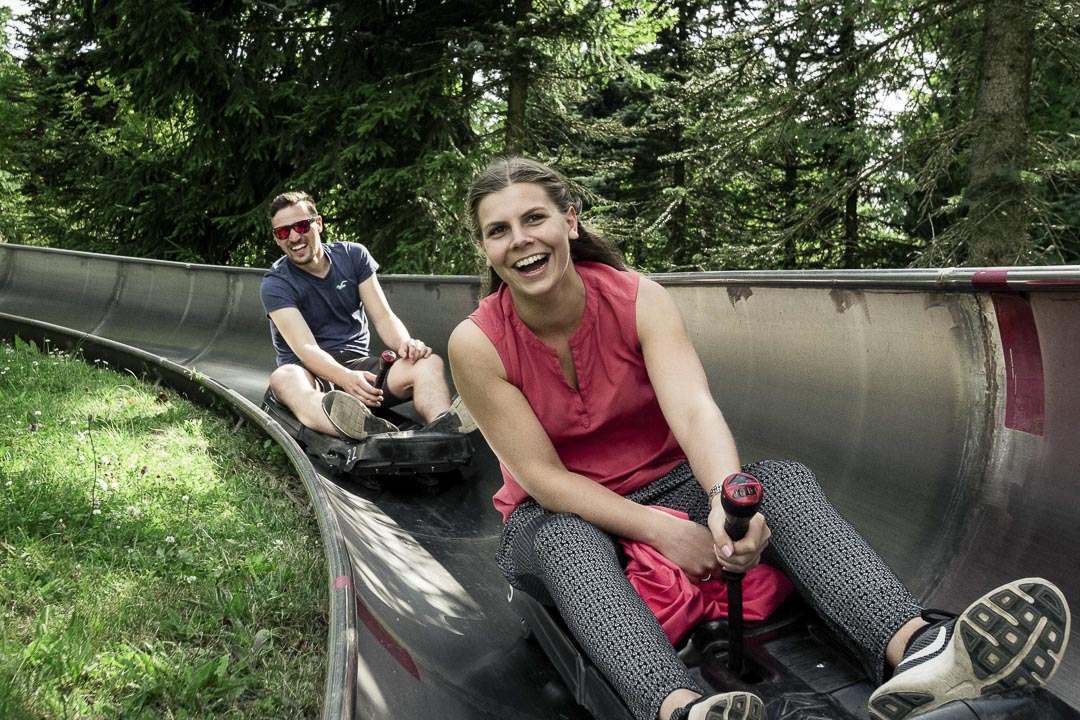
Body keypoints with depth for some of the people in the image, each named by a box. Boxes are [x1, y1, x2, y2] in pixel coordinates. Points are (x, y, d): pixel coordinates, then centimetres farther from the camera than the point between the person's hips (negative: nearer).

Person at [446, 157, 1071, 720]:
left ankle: (912, 650, -51)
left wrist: (728, 493, -50)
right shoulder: (477, 344, -16)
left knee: (785, 480, -27)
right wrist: (662, 531, -28)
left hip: (665, 486, 2)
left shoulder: (638, 299, -13)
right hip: (558, 516, -1)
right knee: (570, 541, -39)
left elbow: (693, 407, -28)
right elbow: (545, 478, -16)